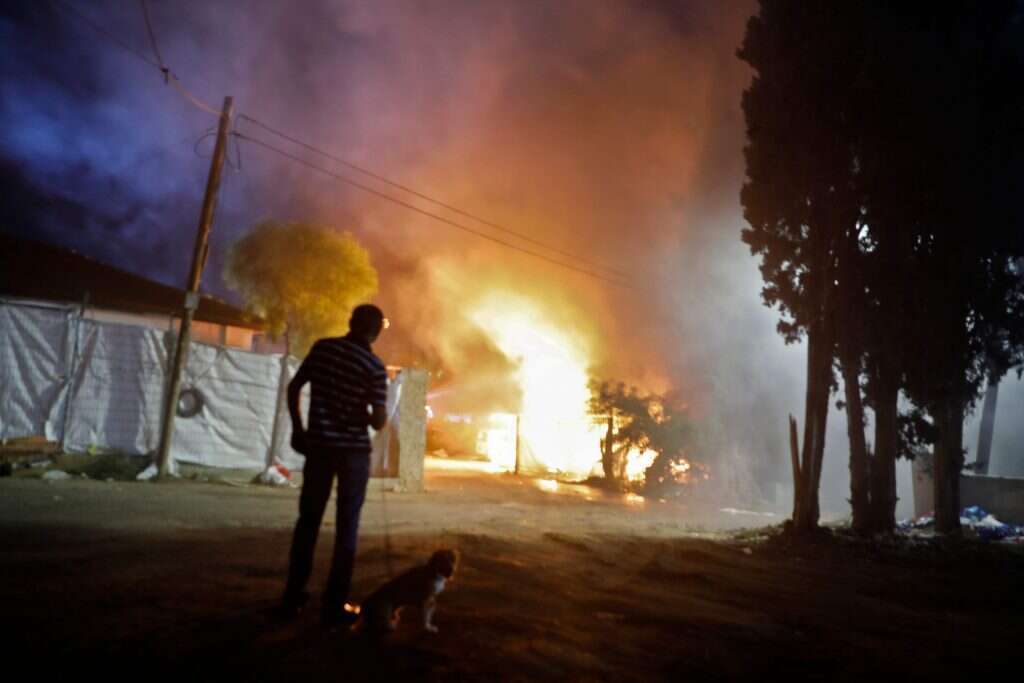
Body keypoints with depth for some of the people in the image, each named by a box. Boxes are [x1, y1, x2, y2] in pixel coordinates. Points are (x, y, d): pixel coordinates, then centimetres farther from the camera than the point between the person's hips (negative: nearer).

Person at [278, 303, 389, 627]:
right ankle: (334, 604, 8)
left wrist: (298, 429, 13)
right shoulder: (374, 367, -11)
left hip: (319, 444, 4)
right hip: (354, 450, -3)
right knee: (346, 526, 5)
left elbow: (293, 389, 5)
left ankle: (293, 596, 21)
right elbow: (379, 422, -12)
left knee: (308, 519, 14)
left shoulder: (322, 347, 1)